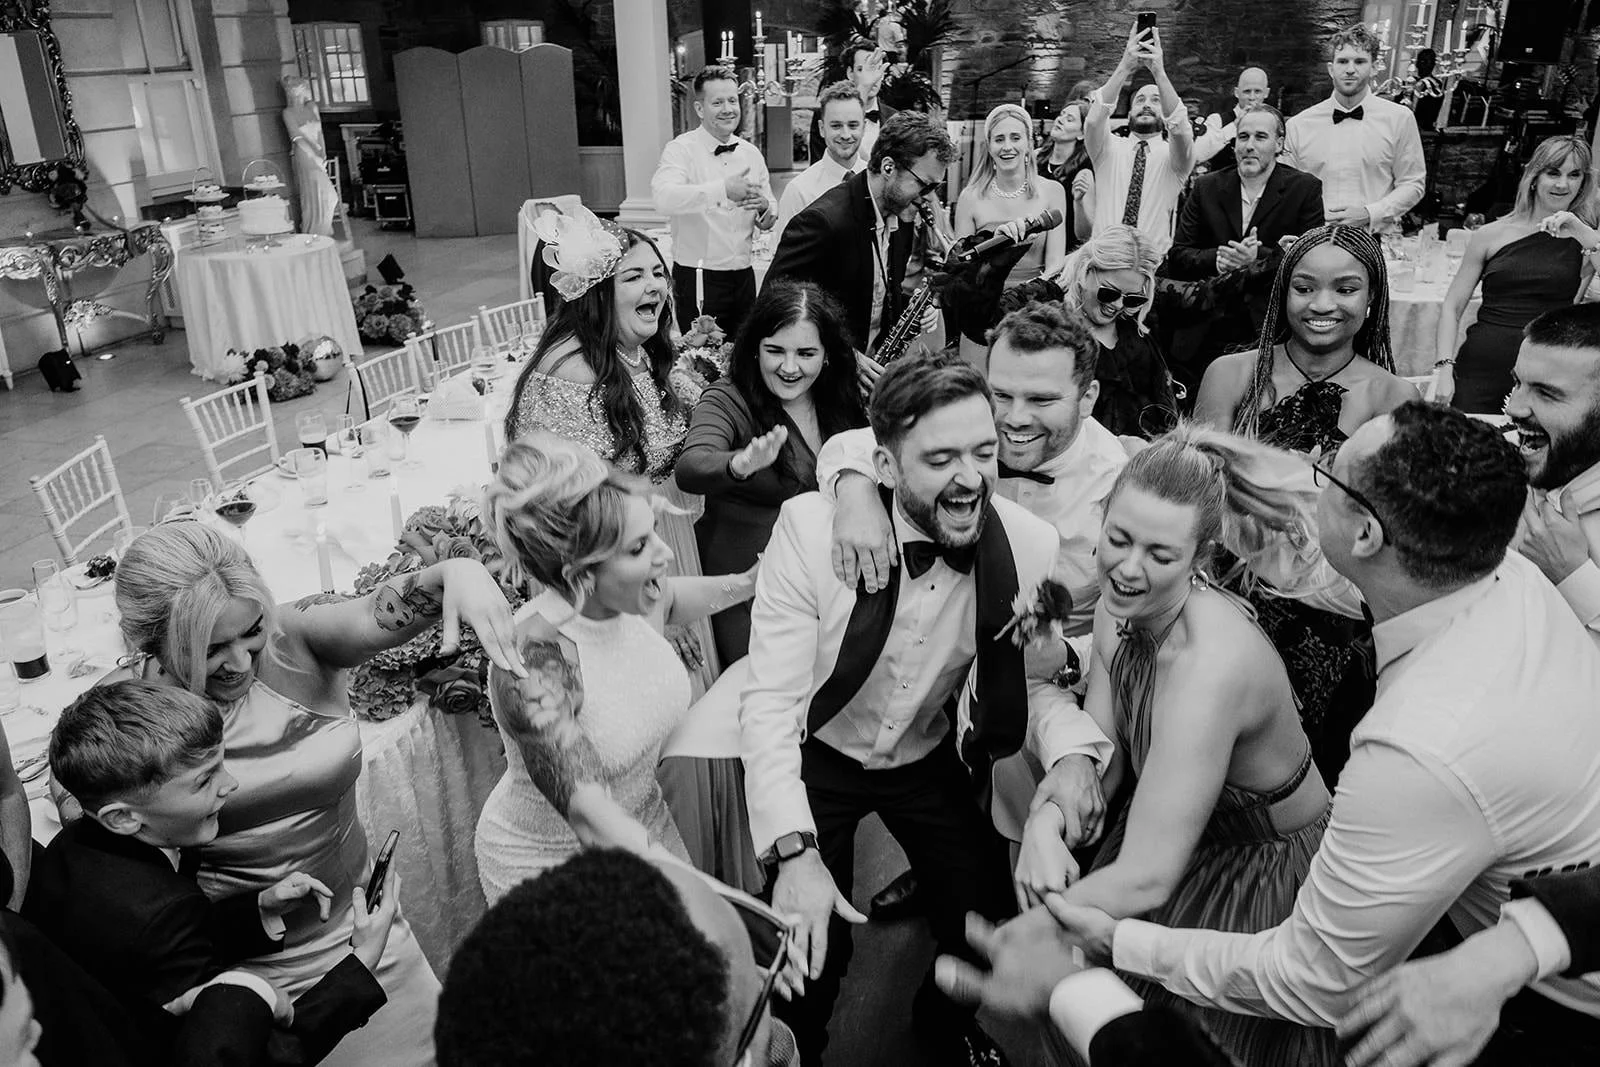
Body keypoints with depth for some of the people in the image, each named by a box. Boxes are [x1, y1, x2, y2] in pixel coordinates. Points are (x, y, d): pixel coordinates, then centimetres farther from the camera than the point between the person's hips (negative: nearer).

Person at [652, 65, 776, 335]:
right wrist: (723, 190, -38)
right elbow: (665, 197, -27)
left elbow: (769, 222, 14)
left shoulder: (751, 153, 10)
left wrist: (764, 207, -10)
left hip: (743, 277, 5)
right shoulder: (681, 149, -7)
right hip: (698, 281, -5)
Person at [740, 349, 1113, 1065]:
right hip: (819, 756, -2)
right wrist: (794, 851, -38)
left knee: (987, 924, 9)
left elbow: (1033, 679, -6)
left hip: (930, 759, 3)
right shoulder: (810, 528, -29)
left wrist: (1072, 749, -28)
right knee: (813, 951, -3)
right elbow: (770, 701, -27)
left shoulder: (1030, 545, -21)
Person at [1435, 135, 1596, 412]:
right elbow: (1452, 307, 6)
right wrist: (1444, 368, -5)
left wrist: (1583, 233, -12)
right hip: (1480, 371, 0)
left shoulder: (1586, 240, 7)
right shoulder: (1491, 235, 6)